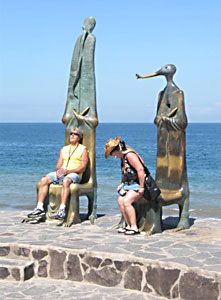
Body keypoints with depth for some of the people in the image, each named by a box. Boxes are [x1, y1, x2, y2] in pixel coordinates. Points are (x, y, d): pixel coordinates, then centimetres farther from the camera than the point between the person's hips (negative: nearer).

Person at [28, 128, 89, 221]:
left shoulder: (83, 149, 7)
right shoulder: (64, 149, 23)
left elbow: (83, 167, -6)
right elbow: (58, 165, 16)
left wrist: (68, 171, -19)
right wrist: (58, 170, -9)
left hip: (74, 174, -5)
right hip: (61, 174, 6)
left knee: (66, 180, -39)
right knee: (44, 180, -19)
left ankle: (62, 209, -44)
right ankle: (40, 208, -23)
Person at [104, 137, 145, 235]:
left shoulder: (130, 155, -19)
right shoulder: (122, 157, 13)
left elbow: (140, 170, -24)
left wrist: (141, 187, -22)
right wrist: (122, 183, 12)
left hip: (139, 183, -9)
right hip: (130, 183, 9)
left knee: (126, 201, -23)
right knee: (120, 200, -6)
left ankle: (134, 228, -17)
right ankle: (129, 226, -1)